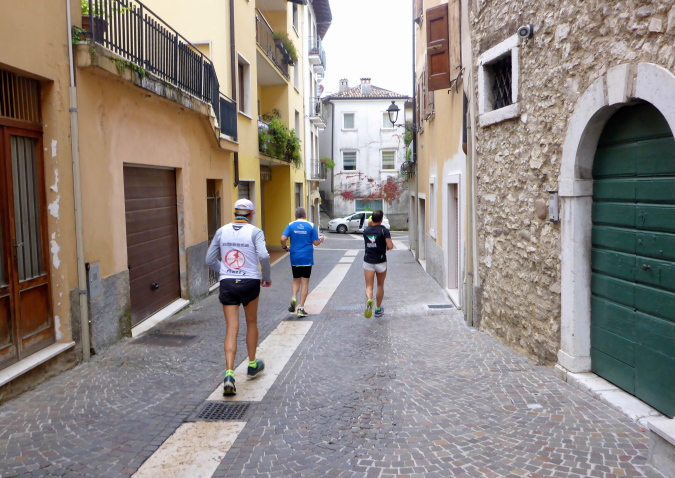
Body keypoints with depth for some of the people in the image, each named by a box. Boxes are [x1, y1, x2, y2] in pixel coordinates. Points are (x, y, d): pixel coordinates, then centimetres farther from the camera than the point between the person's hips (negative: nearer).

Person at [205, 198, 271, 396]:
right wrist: (267, 277, -3)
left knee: (231, 329, 2)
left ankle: (229, 374, -10)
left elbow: (210, 259, 7)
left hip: (227, 283, 2)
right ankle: (252, 365, 33)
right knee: (251, 323, 20)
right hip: (249, 283, -2)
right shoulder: (255, 232, -5)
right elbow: (263, 256, -19)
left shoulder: (222, 231, 5)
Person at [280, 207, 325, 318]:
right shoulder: (311, 226, -3)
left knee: (296, 280, 19)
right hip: (307, 258, -2)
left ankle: (293, 298, -7)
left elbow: (283, 239, -12)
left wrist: (285, 247, 7)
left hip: (295, 258, 2)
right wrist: (321, 239, 18)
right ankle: (301, 308, 3)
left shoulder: (291, 225, -1)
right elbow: (316, 242, -4)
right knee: (305, 282, 4)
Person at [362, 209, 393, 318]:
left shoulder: (366, 230, 2)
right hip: (380, 261, -1)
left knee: (369, 286, -2)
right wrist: (386, 248, 6)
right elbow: (390, 246, -17)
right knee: (380, 285, 17)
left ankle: (369, 300, -33)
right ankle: (378, 309, 27)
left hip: (368, 261, 1)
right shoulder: (384, 230, -10)